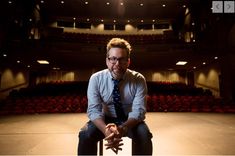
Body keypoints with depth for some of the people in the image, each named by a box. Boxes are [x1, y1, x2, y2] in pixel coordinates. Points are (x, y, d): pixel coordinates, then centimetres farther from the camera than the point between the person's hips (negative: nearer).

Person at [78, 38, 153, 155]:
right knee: (85, 135, -26)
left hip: (130, 120, 0)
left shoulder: (138, 80, -16)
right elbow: (94, 110, -17)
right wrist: (106, 130, -37)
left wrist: (122, 129, -39)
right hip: (105, 119, 1)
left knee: (144, 135, -29)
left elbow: (138, 111, -20)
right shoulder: (95, 79, -14)